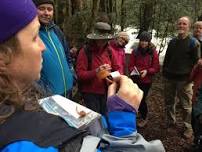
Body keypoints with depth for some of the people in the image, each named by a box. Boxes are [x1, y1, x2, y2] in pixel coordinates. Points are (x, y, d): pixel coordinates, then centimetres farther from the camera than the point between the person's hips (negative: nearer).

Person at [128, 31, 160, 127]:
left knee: (141, 99, -1)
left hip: (146, 80, -2)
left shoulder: (153, 52, -6)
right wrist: (133, 71, -19)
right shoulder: (135, 51, -1)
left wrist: (147, 71, -19)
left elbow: (156, 68, -4)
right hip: (135, 80, 2)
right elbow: (130, 66, 1)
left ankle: (144, 118, 26)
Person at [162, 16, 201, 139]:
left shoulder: (194, 43, -7)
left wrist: (192, 77, -14)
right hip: (170, 78, 6)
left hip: (184, 79, -6)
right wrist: (165, 72, 11)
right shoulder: (172, 42, 11)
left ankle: (189, 128, 14)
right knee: (169, 102, 16)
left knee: (186, 105, 1)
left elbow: (197, 62, -9)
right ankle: (171, 122, 34)